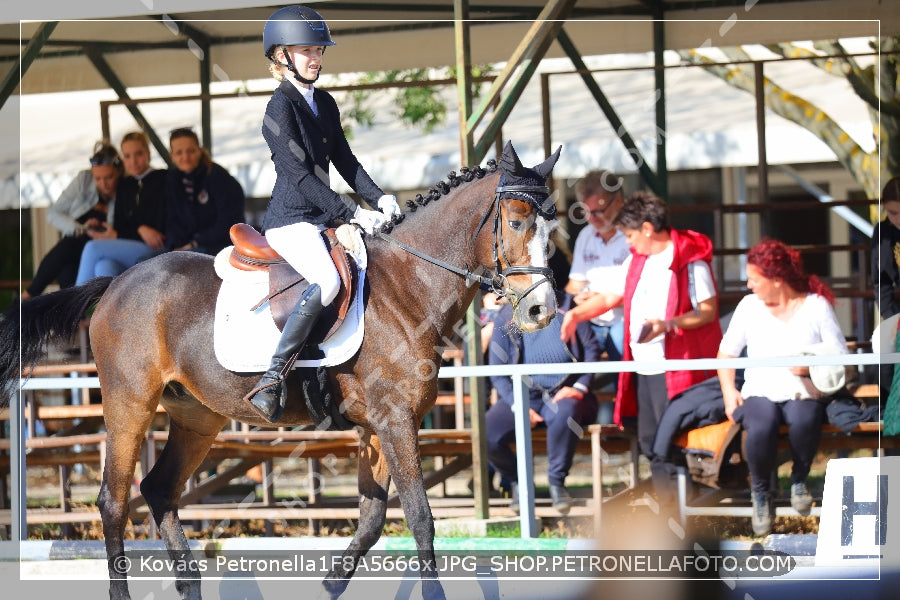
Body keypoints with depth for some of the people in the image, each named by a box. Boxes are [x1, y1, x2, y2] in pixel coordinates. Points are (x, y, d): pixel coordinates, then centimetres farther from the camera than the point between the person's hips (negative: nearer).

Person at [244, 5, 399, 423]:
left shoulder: (325, 104, 13)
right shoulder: (280, 108, -13)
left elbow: (343, 160, 15)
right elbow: (299, 175, -18)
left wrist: (378, 198, -2)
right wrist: (352, 213, -21)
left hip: (322, 217, 9)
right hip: (290, 220, -9)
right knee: (327, 283, -32)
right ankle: (271, 380, -29)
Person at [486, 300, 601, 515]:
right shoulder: (506, 318, -1)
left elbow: (592, 348, 4)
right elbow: (497, 373, 1)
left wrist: (580, 387, -10)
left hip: (562, 394, -1)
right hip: (522, 398, 1)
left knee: (564, 413, -40)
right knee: (485, 434, -27)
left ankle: (557, 481, -16)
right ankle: (516, 480, 6)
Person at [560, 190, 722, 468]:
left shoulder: (689, 260, -11)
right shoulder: (635, 260, 16)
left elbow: (708, 310, -14)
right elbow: (610, 297, 21)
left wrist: (668, 324, -25)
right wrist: (576, 314, 5)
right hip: (642, 369, 9)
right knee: (649, 442, 12)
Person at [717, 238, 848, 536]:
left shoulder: (816, 305, 1)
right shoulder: (749, 305, 7)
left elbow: (840, 356, -1)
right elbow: (727, 351, 12)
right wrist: (728, 391, -2)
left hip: (804, 395, -1)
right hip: (760, 393, 1)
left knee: (804, 422, -37)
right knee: (761, 428, -34)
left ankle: (799, 480, -6)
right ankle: (760, 490, -6)